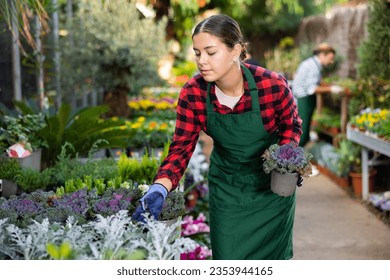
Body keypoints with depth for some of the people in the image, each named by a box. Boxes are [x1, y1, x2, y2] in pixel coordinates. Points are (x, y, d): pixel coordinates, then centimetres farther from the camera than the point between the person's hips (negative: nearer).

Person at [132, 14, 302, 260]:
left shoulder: (273, 85, -25)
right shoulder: (193, 93, -19)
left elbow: (292, 126, -6)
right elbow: (181, 148, -19)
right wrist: (160, 189, -34)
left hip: (271, 183, -1)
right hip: (226, 186, 1)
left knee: (274, 253, 15)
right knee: (227, 256, 5)